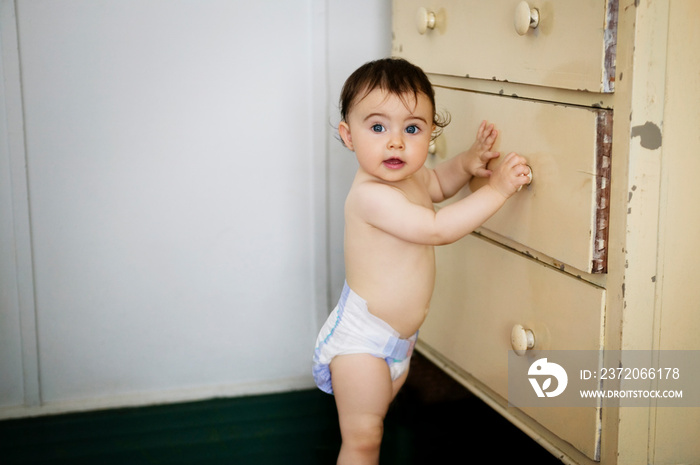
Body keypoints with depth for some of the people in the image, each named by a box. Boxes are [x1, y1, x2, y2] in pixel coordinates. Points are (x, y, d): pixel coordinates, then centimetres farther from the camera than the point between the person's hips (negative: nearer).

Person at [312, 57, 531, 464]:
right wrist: (496, 189, -28)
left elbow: (437, 184, 24)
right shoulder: (370, 195, -30)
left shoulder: (410, 175, 0)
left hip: (398, 337, 9)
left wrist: (467, 163, 4)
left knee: (375, 421, 25)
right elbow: (436, 229, -33)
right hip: (361, 339, -9)